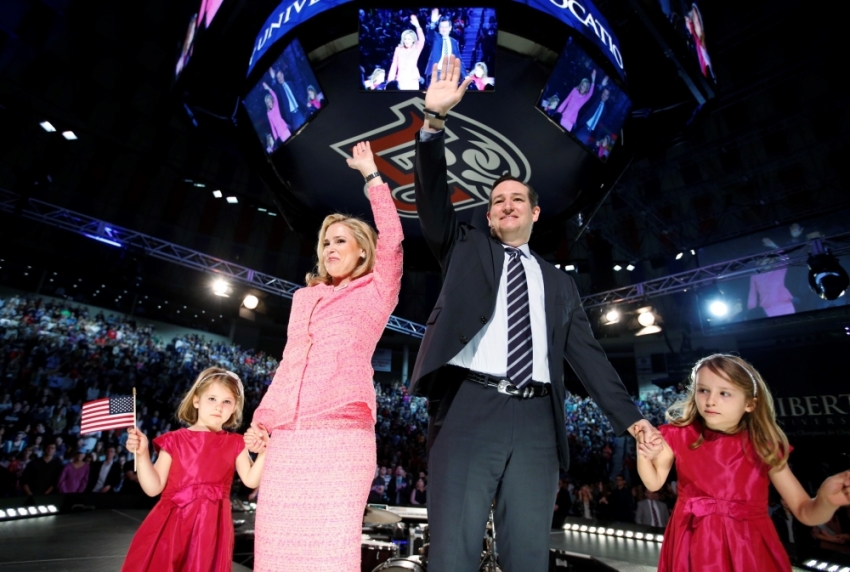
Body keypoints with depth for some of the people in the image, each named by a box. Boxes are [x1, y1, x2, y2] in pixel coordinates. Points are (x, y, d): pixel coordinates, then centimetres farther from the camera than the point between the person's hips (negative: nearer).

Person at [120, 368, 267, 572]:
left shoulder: (235, 443, 3)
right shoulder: (174, 441, -1)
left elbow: (251, 481, -5)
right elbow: (153, 488, -3)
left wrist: (264, 453, -19)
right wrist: (142, 454, -14)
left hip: (209, 527, 1)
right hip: (172, 523, -1)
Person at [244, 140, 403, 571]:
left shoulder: (375, 291, 9)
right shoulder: (304, 297, 24)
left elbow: (392, 238, -4)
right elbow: (289, 362, 23)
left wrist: (371, 174, 3)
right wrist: (261, 419, 15)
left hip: (342, 433, -5)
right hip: (287, 436, 5)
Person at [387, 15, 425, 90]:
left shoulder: (416, 49, 2)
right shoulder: (399, 49, 5)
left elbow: (422, 40, -16)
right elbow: (394, 66, 6)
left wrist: (417, 25, -27)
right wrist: (390, 81, 0)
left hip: (413, 81, -1)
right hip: (401, 81, 1)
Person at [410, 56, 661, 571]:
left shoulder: (560, 283, 21)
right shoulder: (466, 248, 16)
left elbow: (587, 353, 17)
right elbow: (433, 197, 3)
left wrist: (629, 416, 8)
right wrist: (435, 120, -9)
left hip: (535, 419, 3)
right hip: (469, 408, -2)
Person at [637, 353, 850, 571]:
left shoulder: (763, 447, -9)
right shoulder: (679, 435, -10)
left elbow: (805, 512, -5)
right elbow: (654, 482, -2)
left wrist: (826, 500, -26)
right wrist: (643, 453, -21)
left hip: (748, 547, 0)